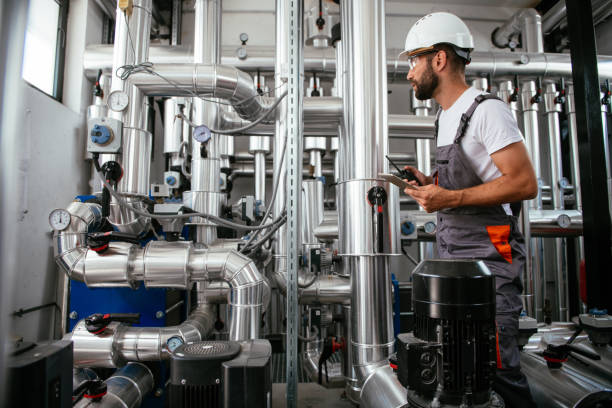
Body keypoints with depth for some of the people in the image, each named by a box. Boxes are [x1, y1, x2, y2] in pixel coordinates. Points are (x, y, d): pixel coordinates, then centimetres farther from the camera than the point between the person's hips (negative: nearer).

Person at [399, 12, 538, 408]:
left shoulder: (486, 109, -10)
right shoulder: (446, 116, 18)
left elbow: (524, 183, -16)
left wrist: (451, 198, -19)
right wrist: (430, 183, 8)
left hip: (489, 258, -8)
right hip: (452, 257, 8)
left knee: (496, 367, -4)